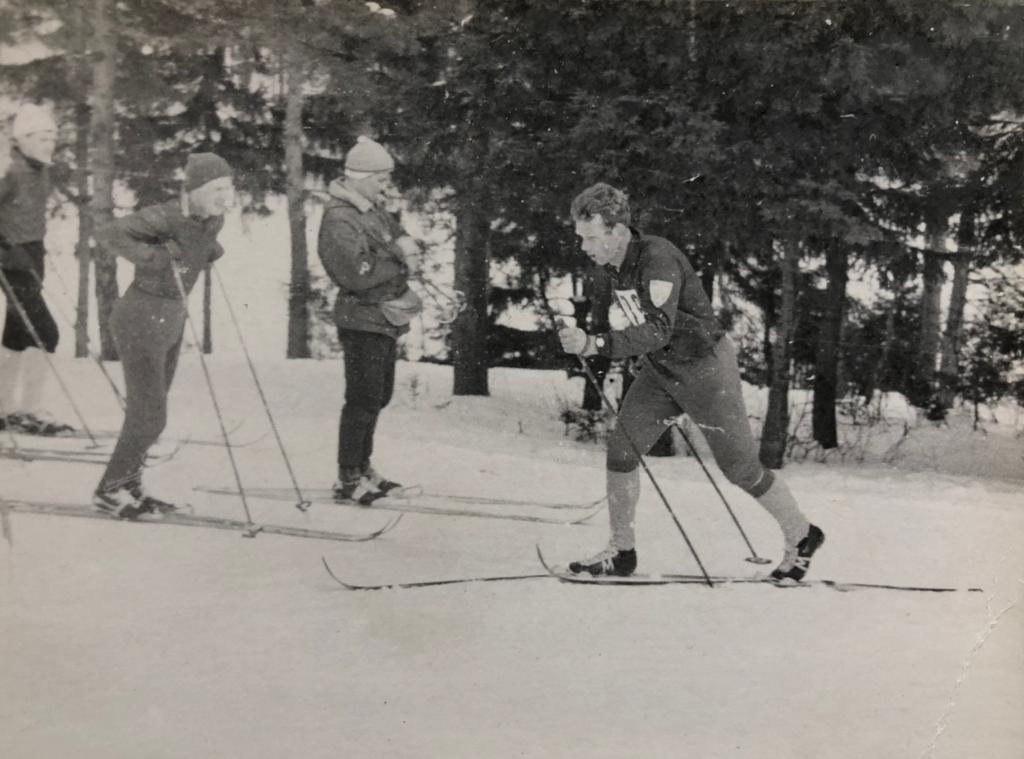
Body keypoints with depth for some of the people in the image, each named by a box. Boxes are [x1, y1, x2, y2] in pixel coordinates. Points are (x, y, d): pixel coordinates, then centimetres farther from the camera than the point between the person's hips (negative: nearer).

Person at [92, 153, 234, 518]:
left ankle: (128, 488, 31)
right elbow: (107, 235, -27)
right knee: (150, 419, -3)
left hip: (171, 321, 8)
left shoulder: (213, 220, 1)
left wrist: (211, 251, 5)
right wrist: (154, 256, -34)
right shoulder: (165, 217, -23)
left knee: (148, 413, 17)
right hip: (141, 322, -8)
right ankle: (108, 490, 13)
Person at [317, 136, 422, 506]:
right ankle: (348, 480, 0)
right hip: (362, 319, -10)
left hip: (386, 319, 10)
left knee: (378, 396, 16)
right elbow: (359, 274, -26)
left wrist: (405, 247, -10)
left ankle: (362, 468, 28)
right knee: (364, 399, -7)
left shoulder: (374, 211, 12)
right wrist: (399, 262, -14)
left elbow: (401, 238, 13)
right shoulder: (340, 221, -18)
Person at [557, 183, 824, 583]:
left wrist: (595, 344, -47)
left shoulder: (658, 259, -30)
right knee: (621, 448, -4)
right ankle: (621, 552, 7)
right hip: (660, 369, 8)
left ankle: (802, 537, 24)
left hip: (706, 367, -7)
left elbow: (658, 330, -40)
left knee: (740, 466, 3)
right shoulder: (615, 265, -3)